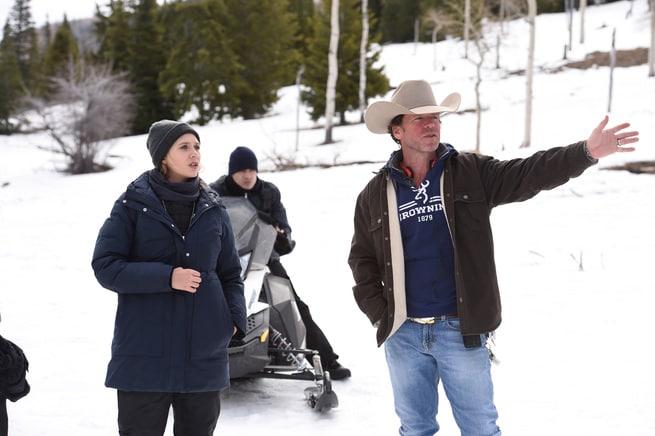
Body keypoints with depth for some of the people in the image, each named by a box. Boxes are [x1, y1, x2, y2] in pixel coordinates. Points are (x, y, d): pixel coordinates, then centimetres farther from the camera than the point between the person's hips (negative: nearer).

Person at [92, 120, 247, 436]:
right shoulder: (133, 204, -2)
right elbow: (105, 266, -8)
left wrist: (235, 318, -3)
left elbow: (230, 273, 14)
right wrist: (166, 277, -18)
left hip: (204, 355, 3)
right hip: (144, 353, -3)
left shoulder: (214, 209, 8)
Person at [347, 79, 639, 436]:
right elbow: (362, 259, 10)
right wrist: (378, 313, 0)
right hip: (402, 334, 1)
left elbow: (529, 174, -13)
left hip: (461, 329, -1)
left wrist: (586, 152, -28)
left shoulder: (471, 173, 0)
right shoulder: (375, 194, 3)